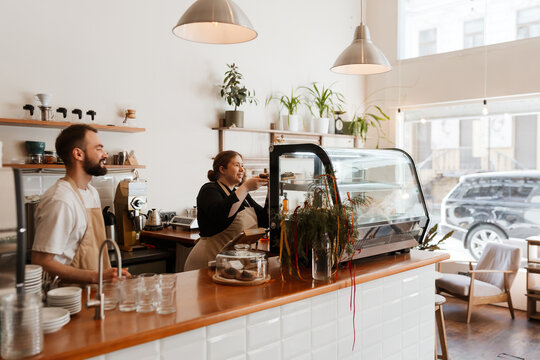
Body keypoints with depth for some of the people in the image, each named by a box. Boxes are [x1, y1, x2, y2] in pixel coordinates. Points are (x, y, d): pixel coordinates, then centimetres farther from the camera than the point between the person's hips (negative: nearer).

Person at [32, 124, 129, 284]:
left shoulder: (91, 192, 16)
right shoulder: (60, 200, -17)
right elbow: (42, 263, -19)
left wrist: (112, 274, 7)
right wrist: (96, 277, -23)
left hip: (93, 288, 9)